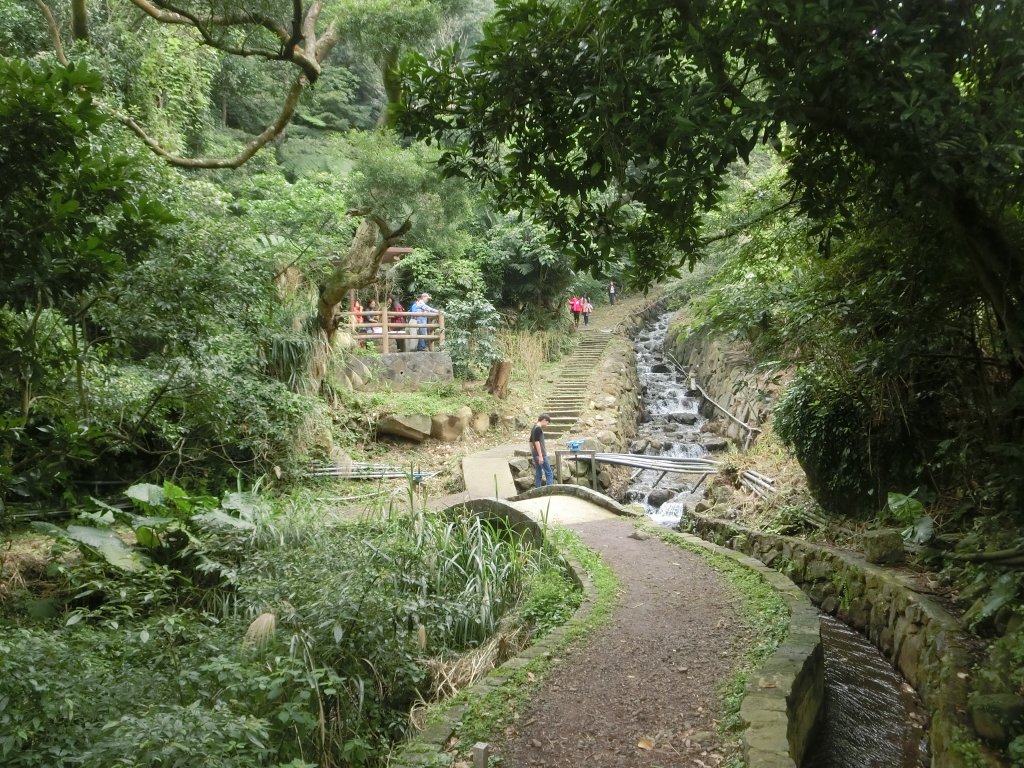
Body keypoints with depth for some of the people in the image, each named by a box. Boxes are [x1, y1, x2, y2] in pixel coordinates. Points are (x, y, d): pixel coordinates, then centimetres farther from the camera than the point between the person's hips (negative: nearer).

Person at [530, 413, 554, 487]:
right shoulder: (538, 428, -13)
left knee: (538, 474, 10)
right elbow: (537, 442, -20)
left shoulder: (534, 428, 16)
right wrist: (540, 456, -22)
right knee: (549, 473, -7)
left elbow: (531, 442, 22)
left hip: (535, 455, 10)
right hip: (540, 455, -10)